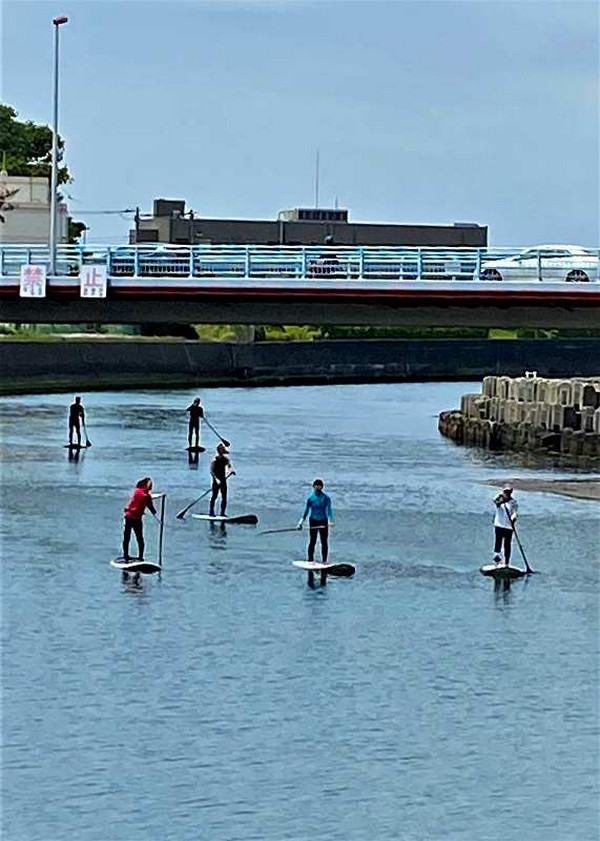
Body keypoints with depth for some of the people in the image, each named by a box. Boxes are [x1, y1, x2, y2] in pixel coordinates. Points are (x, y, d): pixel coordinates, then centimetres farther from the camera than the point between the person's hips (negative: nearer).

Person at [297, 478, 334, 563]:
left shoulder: (326, 498, -4)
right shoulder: (310, 498, -1)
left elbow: (329, 509, -9)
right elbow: (306, 510, 5)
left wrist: (330, 520, -24)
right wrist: (301, 521, -1)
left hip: (323, 521, 0)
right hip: (313, 521, 0)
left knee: (324, 542, 2)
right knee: (312, 541, 0)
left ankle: (324, 561, 9)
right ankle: (310, 560, 6)